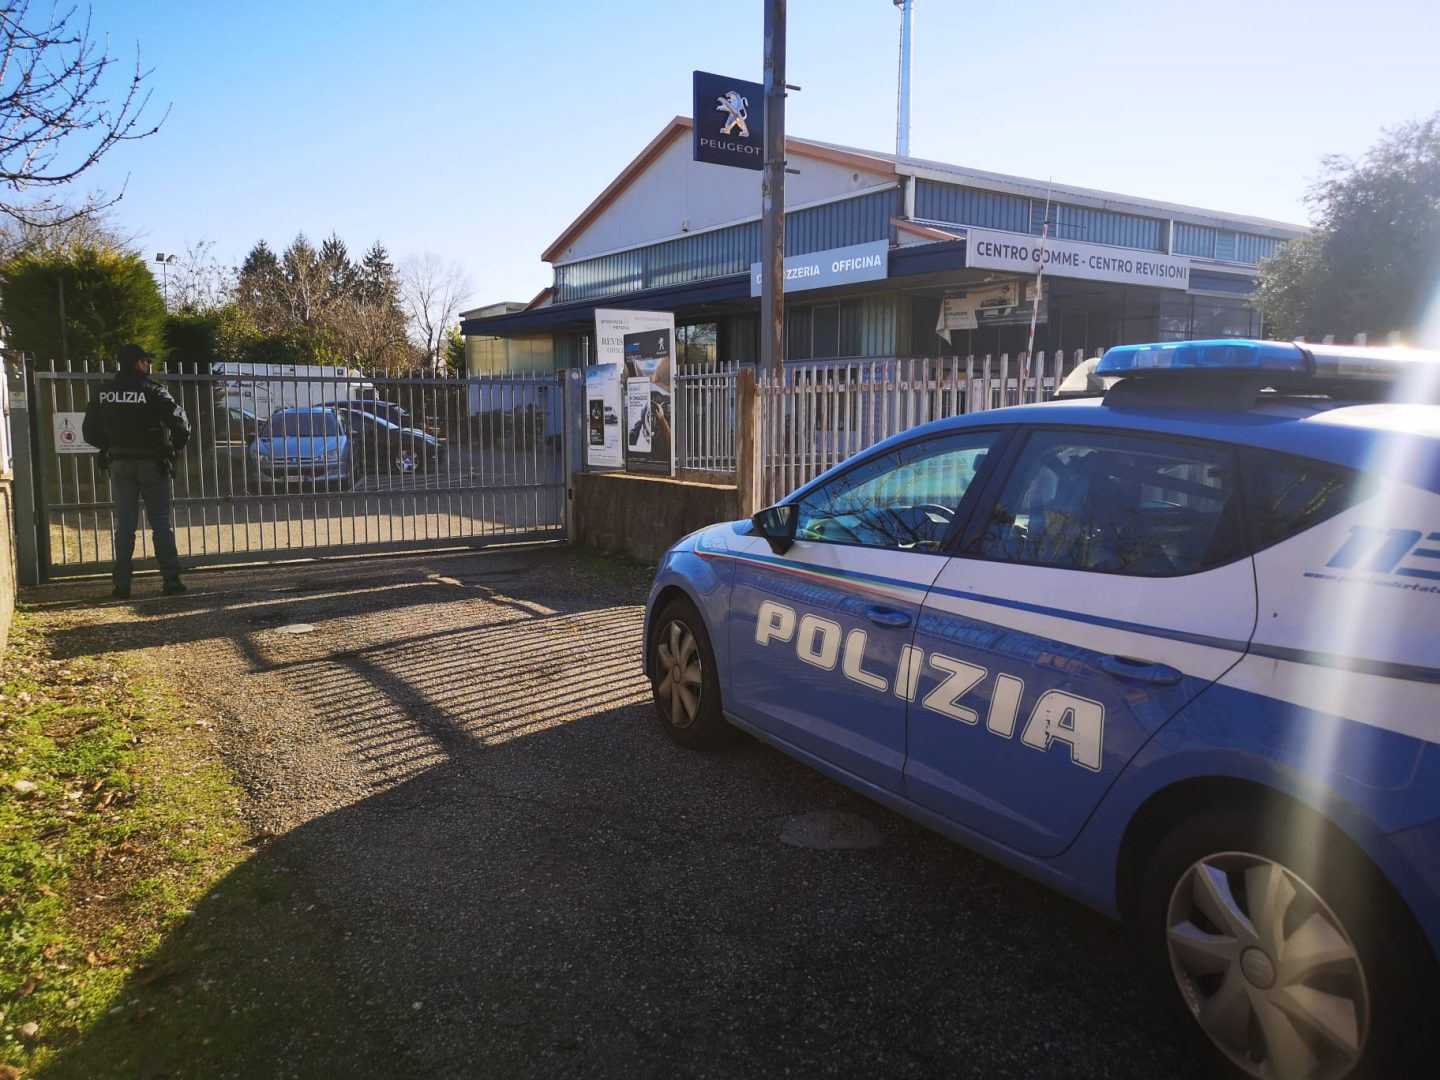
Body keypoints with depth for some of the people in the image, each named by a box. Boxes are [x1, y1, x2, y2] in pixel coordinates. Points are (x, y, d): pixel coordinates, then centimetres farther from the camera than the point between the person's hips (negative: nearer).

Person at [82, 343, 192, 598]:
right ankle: (171, 579, 0)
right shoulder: (152, 391, -10)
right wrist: (176, 447, 1)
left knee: (124, 524, 6)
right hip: (151, 463, -3)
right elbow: (179, 421, -16)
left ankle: (122, 584, 5)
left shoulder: (102, 393, 4)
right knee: (161, 522, 2)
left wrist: (111, 447, 19)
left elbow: (90, 432, 5)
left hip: (120, 464, 4)